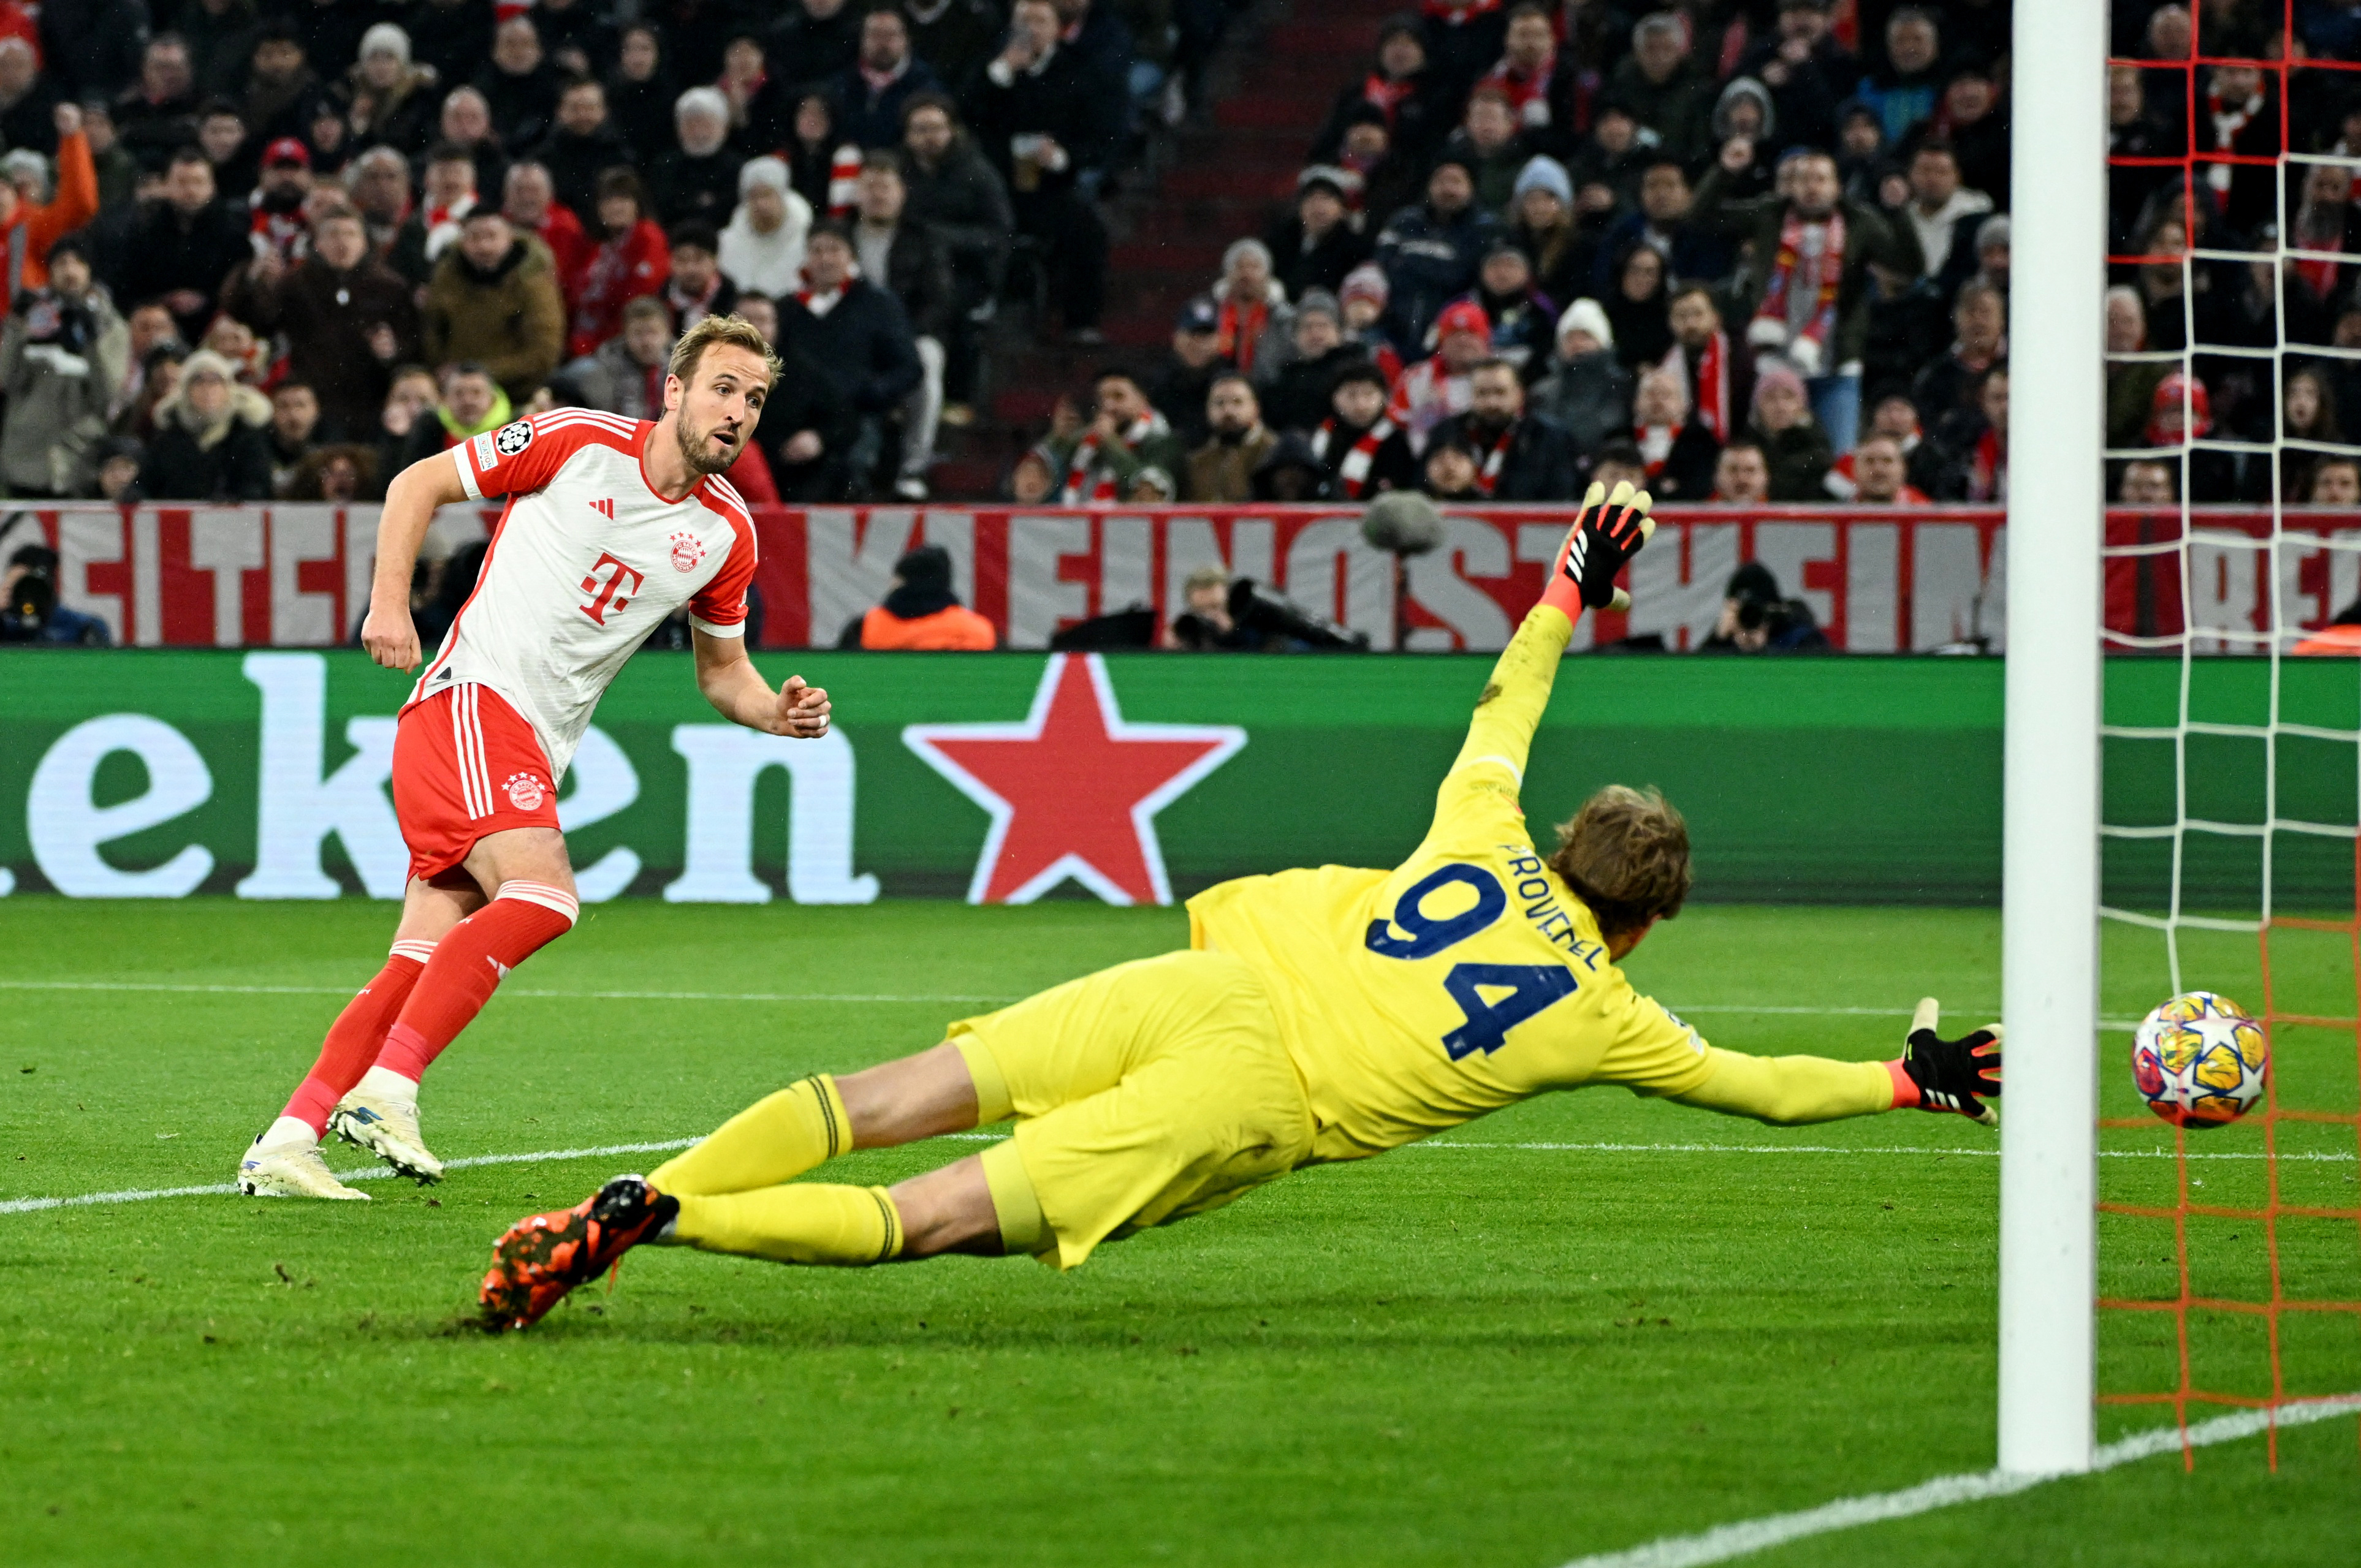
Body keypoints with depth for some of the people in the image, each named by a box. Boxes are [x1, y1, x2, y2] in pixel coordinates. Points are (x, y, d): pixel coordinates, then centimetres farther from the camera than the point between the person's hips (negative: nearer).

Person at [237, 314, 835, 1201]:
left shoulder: (727, 532, 10)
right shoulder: (578, 443, -5)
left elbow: (722, 670, 22)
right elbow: (421, 483, 3)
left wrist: (778, 714, 1)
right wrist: (389, 603, -7)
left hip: (538, 750, 6)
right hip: (471, 696, -6)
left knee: (424, 964, -3)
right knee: (543, 893, -27)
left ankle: (284, 1146, -3)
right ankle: (387, 1088, -27)